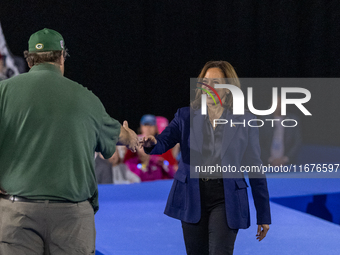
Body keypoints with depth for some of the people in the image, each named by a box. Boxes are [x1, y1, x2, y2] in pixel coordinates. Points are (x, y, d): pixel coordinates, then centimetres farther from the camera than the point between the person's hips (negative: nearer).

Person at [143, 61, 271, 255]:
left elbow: (255, 168, 2)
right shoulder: (186, 116, 5)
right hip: (193, 197, 3)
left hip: (226, 200, -2)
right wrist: (151, 143, -37)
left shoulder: (244, 121, 0)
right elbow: (163, 142, -11)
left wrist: (264, 215, 2)